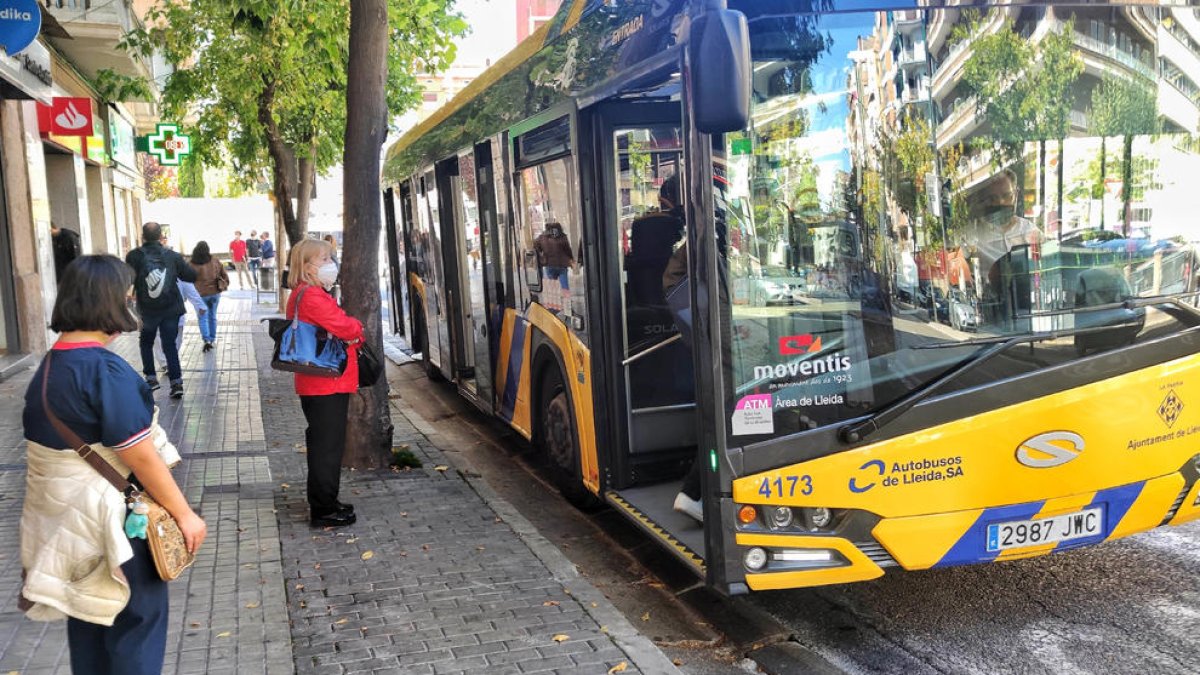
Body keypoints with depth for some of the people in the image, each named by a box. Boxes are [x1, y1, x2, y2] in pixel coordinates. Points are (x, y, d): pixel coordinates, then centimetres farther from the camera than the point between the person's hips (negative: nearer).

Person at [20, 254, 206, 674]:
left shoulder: (48, 365, 5)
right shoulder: (104, 369, -22)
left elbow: (48, 441, 11)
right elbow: (139, 455, -23)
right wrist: (184, 513, -16)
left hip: (65, 515, 8)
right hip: (108, 516, -8)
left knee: (89, 613, 20)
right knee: (136, 616, 7)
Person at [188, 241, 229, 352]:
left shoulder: (191, 264, -8)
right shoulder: (215, 262, 1)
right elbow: (225, 276, 8)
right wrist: (223, 286, 22)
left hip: (201, 294, -3)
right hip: (215, 292, 3)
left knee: (203, 317, 3)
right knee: (212, 316, 16)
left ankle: (207, 340, -13)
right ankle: (212, 339, 23)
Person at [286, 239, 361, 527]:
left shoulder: (303, 295, 16)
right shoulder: (312, 297, -19)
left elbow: (333, 327, 16)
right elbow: (345, 327, -22)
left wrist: (351, 331, -3)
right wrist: (358, 328, -1)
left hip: (317, 383, 11)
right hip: (327, 383, -11)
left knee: (323, 444, 19)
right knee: (327, 446, -3)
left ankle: (323, 503, 30)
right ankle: (323, 509, 6)